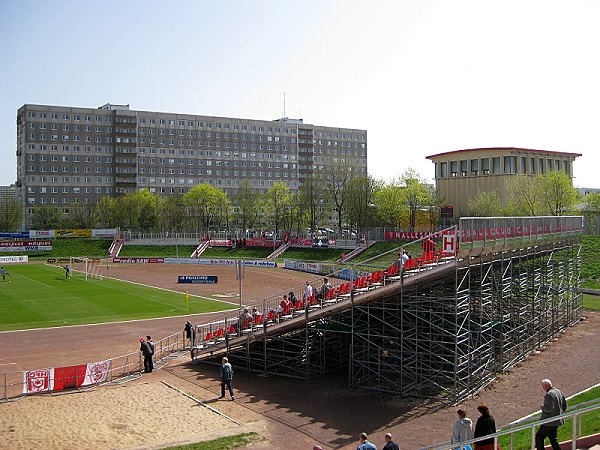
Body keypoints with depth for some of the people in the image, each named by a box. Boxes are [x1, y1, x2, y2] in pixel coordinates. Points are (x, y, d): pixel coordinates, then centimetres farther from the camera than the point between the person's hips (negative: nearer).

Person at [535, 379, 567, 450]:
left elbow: (550, 408, -28)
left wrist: (543, 408, -10)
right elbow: (564, 406, 16)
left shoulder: (549, 394, -21)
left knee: (539, 437, 1)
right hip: (557, 421, 9)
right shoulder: (559, 392, 8)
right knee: (552, 438, 18)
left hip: (549, 422, -9)